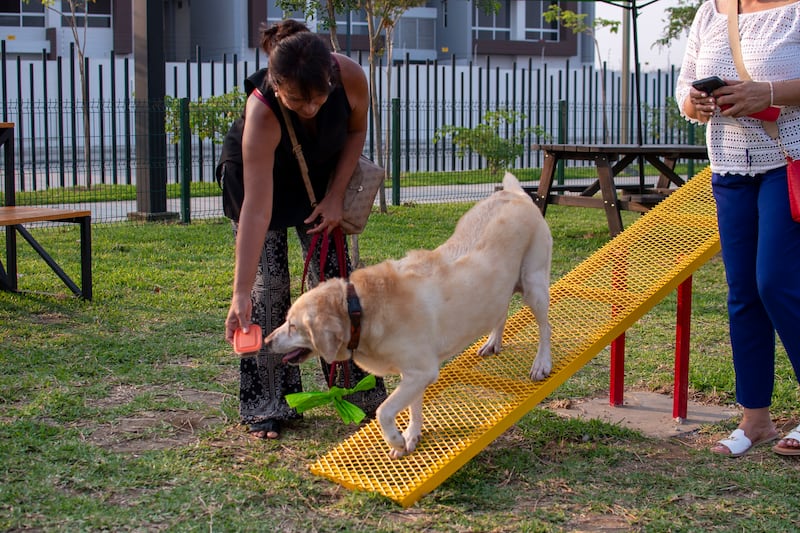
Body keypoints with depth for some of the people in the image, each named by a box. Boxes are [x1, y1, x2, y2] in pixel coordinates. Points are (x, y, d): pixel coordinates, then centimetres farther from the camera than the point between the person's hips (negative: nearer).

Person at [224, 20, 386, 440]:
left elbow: (356, 131, -8)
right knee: (268, 288, -9)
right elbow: (257, 210, -44)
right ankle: (268, 405, 2)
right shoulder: (261, 113, -42)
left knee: (334, 282, 2)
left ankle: (356, 391, 13)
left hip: (320, 182, 3)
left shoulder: (351, 76, -33)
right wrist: (240, 293, -48)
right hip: (263, 183, -3)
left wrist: (335, 196, -15)